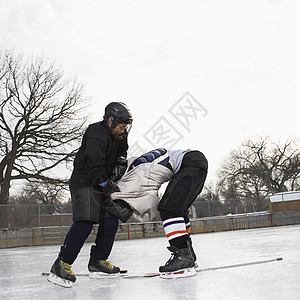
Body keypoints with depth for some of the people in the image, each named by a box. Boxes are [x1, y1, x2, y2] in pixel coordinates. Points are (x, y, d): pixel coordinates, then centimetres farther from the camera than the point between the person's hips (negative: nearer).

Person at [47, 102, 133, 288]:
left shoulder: (117, 136, 8)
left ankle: (97, 261, 10)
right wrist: (108, 187, -34)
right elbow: (93, 166, -30)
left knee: (111, 221, 2)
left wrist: (121, 161, 2)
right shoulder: (97, 135, -21)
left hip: (103, 183, 9)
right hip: (84, 183, -9)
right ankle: (61, 265, -20)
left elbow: (122, 152, 24)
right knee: (85, 222, -21)